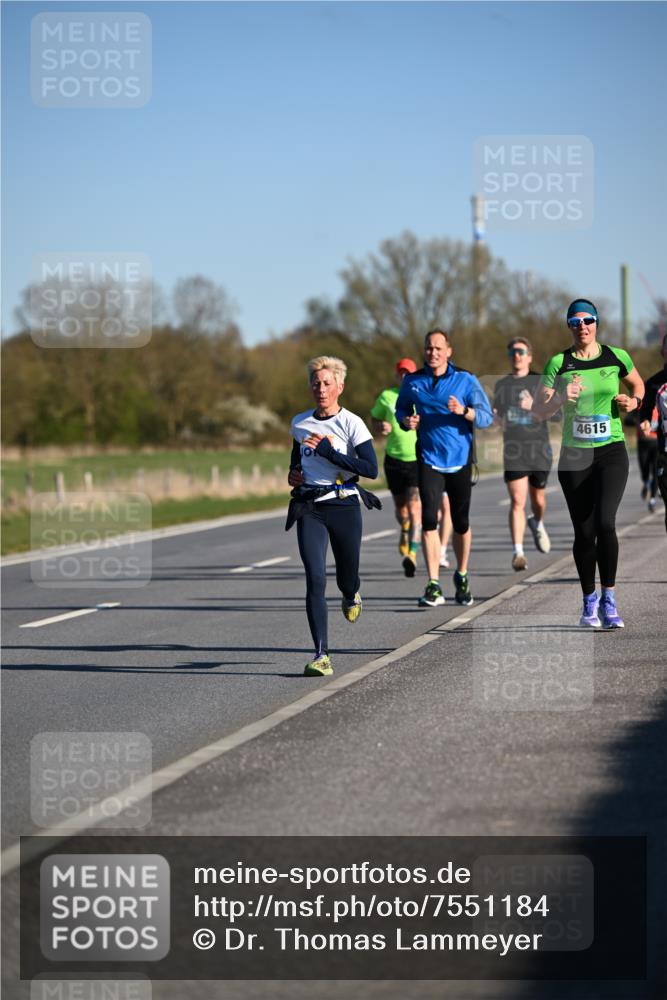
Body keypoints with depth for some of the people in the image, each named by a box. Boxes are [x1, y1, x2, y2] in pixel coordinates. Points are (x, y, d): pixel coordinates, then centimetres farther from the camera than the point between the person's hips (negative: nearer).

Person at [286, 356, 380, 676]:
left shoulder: (351, 423, -7)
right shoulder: (299, 424, 7)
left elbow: (372, 469, -17)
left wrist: (328, 451, -21)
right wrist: (293, 473, 9)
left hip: (344, 507, -2)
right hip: (309, 509, 2)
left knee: (346, 580, 11)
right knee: (315, 579, -13)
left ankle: (351, 597, 52)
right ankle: (321, 655, -16)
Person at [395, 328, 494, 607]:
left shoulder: (465, 380, -4)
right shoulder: (412, 381, 3)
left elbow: (486, 417, -8)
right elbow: (401, 409, 17)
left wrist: (464, 411, -27)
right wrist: (406, 421, -6)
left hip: (460, 458, 0)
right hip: (429, 458, 0)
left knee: (461, 522, 9)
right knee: (429, 519, -14)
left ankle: (462, 577, 32)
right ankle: (433, 586, -15)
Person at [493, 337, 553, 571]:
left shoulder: (541, 382, 4)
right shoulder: (501, 385, 11)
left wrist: (534, 406, -20)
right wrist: (492, 416, -2)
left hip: (539, 449, 0)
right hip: (513, 452, 0)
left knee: (538, 498, 13)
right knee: (517, 501, -12)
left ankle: (537, 524, 48)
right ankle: (518, 553, -15)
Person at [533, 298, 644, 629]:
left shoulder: (616, 357, 1)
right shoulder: (559, 363, -1)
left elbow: (637, 384, 21)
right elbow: (538, 410, -3)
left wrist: (634, 401, 0)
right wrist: (561, 399, -21)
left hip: (611, 453, -1)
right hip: (574, 456, 1)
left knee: (605, 523, -18)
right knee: (584, 532, 3)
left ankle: (608, 599, -4)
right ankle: (589, 601, 21)